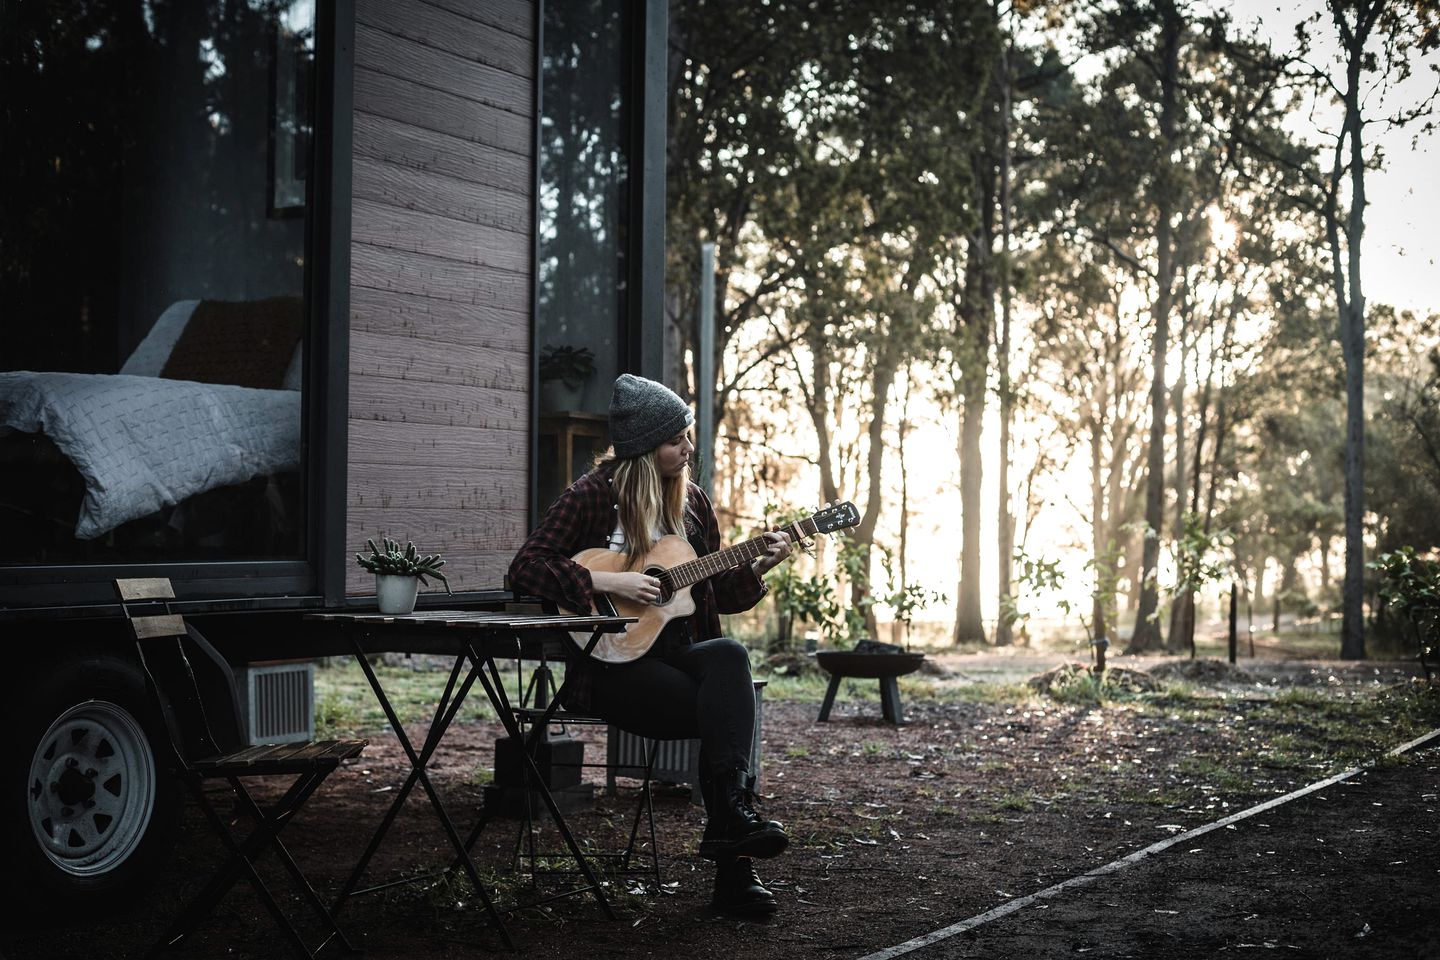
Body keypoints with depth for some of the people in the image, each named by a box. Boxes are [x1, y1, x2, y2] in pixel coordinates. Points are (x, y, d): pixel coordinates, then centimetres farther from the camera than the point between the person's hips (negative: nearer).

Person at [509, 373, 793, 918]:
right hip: (613, 664, -5)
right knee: (727, 711, -29)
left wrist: (758, 568, -2)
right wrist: (608, 582, -19)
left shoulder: (691, 501, 12)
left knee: (728, 657, -30)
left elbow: (717, 594, 16)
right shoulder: (594, 494, -6)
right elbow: (525, 568, -12)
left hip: (681, 653, 5)